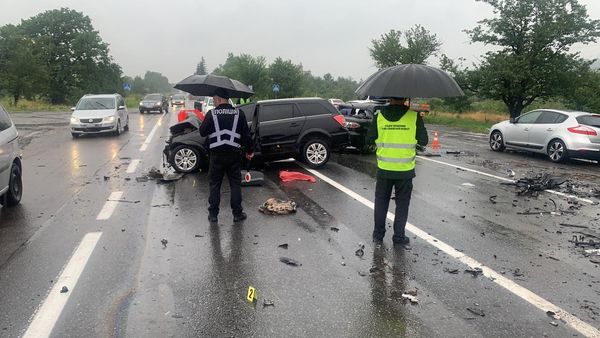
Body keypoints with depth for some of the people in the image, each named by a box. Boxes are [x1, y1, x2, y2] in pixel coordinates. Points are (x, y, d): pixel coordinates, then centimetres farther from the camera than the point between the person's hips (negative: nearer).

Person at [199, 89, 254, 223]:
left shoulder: (211, 114, -6)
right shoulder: (239, 113, -1)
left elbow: (202, 132, 0)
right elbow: (246, 134, 0)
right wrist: (249, 150, 10)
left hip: (216, 155, -1)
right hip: (234, 154, 1)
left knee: (214, 184, 10)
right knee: (235, 184, 10)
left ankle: (213, 214, 13)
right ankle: (237, 213, 12)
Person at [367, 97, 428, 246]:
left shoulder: (379, 114, -6)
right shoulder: (414, 115, -9)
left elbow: (370, 139, 0)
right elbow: (424, 141, -3)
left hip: (384, 169, 1)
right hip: (405, 170, -1)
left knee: (381, 201, 16)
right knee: (402, 204, 13)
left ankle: (378, 235, 23)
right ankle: (399, 237, 18)